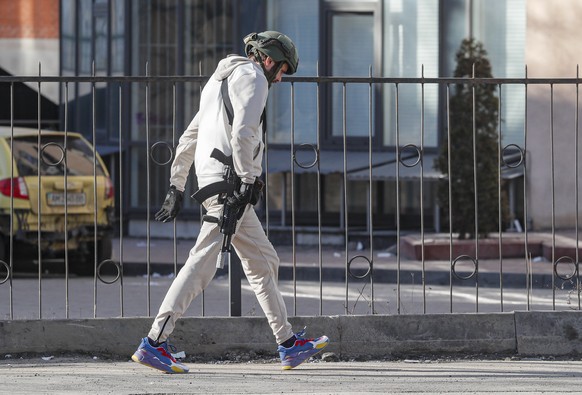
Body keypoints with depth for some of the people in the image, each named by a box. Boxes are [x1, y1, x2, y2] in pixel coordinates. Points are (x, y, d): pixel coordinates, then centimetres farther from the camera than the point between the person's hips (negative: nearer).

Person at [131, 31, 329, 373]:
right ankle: (154, 343, -20)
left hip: (211, 180, 11)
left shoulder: (220, 80, 28)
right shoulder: (252, 77, -2)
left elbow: (189, 137, 28)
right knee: (203, 263, -15)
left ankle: (288, 344, 17)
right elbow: (242, 132, -17)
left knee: (264, 262, 14)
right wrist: (248, 181, -19)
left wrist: (177, 187, 28)